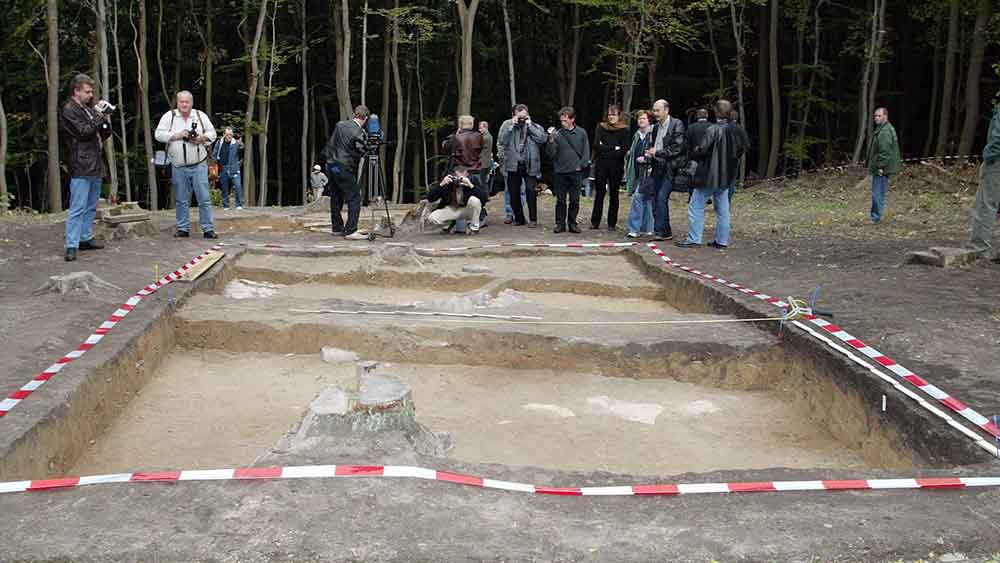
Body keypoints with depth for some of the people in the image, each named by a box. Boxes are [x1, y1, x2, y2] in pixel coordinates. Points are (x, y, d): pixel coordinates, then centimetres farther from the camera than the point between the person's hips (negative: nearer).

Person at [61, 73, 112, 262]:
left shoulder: (89, 108, 17)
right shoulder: (69, 110, -6)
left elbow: (103, 135, 19)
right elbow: (83, 131, -16)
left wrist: (107, 121, 1)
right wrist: (98, 115, -12)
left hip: (95, 166, 8)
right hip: (81, 168, -8)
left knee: (91, 207, 15)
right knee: (77, 208, -9)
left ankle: (86, 238, 25)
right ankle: (71, 246, -9)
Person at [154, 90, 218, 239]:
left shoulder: (201, 116, 7)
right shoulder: (169, 116, 3)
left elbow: (212, 133, 9)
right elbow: (159, 134, -2)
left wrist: (201, 138, -11)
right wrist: (177, 135, -14)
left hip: (199, 165, 0)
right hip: (178, 167, 0)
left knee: (204, 198, -3)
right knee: (181, 200, 7)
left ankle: (208, 229, 0)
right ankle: (183, 228, 16)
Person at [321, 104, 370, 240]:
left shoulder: (340, 124, 8)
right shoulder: (358, 132, -13)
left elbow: (329, 143, 16)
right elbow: (360, 152, -11)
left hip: (330, 165, 8)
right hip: (344, 168, -8)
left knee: (336, 198, 16)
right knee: (354, 198, -5)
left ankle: (338, 228, 22)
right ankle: (351, 231, -13)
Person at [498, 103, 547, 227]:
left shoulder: (535, 127, 8)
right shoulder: (509, 128, 12)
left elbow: (543, 139, -11)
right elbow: (501, 140, -5)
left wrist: (530, 126, -8)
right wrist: (512, 126, -8)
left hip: (530, 165, -2)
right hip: (513, 165, 2)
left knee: (531, 191, -13)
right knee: (513, 193, 6)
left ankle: (533, 219, -1)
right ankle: (519, 218, 21)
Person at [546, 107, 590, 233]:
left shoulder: (581, 133, 1)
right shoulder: (558, 134, -1)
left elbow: (586, 152, 6)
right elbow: (551, 154, -3)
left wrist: (581, 165, -3)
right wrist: (551, 140, -16)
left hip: (575, 172, 0)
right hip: (560, 171, 0)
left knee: (575, 200, 5)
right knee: (560, 200, 3)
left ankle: (572, 223, 15)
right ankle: (560, 223, 12)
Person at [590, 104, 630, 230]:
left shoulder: (624, 130, 3)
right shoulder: (601, 127, 10)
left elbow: (624, 149, -7)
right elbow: (597, 145, -1)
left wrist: (605, 151, -10)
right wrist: (614, 148, -9)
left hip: (616, 165, -2)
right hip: (601, 165, 2)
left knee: (614, 194, 3)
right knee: (599, 193, 3)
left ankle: (612, 223, 8)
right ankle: (595, 222, 8)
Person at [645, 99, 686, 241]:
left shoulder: (677, 124, -7)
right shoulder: (656, 127, 16)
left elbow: (677, 148, -14)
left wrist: (657, 152, -14)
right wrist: (649, 153, 6)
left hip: (670, 168, -8)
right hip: (658, 167, 8)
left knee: (662, 197, -16)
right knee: (656, 200, 7)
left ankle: (662, 231, -11)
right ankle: (665, 232, 15)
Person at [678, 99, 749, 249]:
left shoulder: (714, 130, -19)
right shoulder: (738, 130, 2)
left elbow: (701, 150, -21)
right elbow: (745, 147, 15)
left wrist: (693, 154, 0)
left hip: (709, 175, -7)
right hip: (727, 176, 7)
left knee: (696, 207, 3)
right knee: (722, 209, 13)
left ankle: (693, 239, 2)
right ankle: (722, 240, 16)